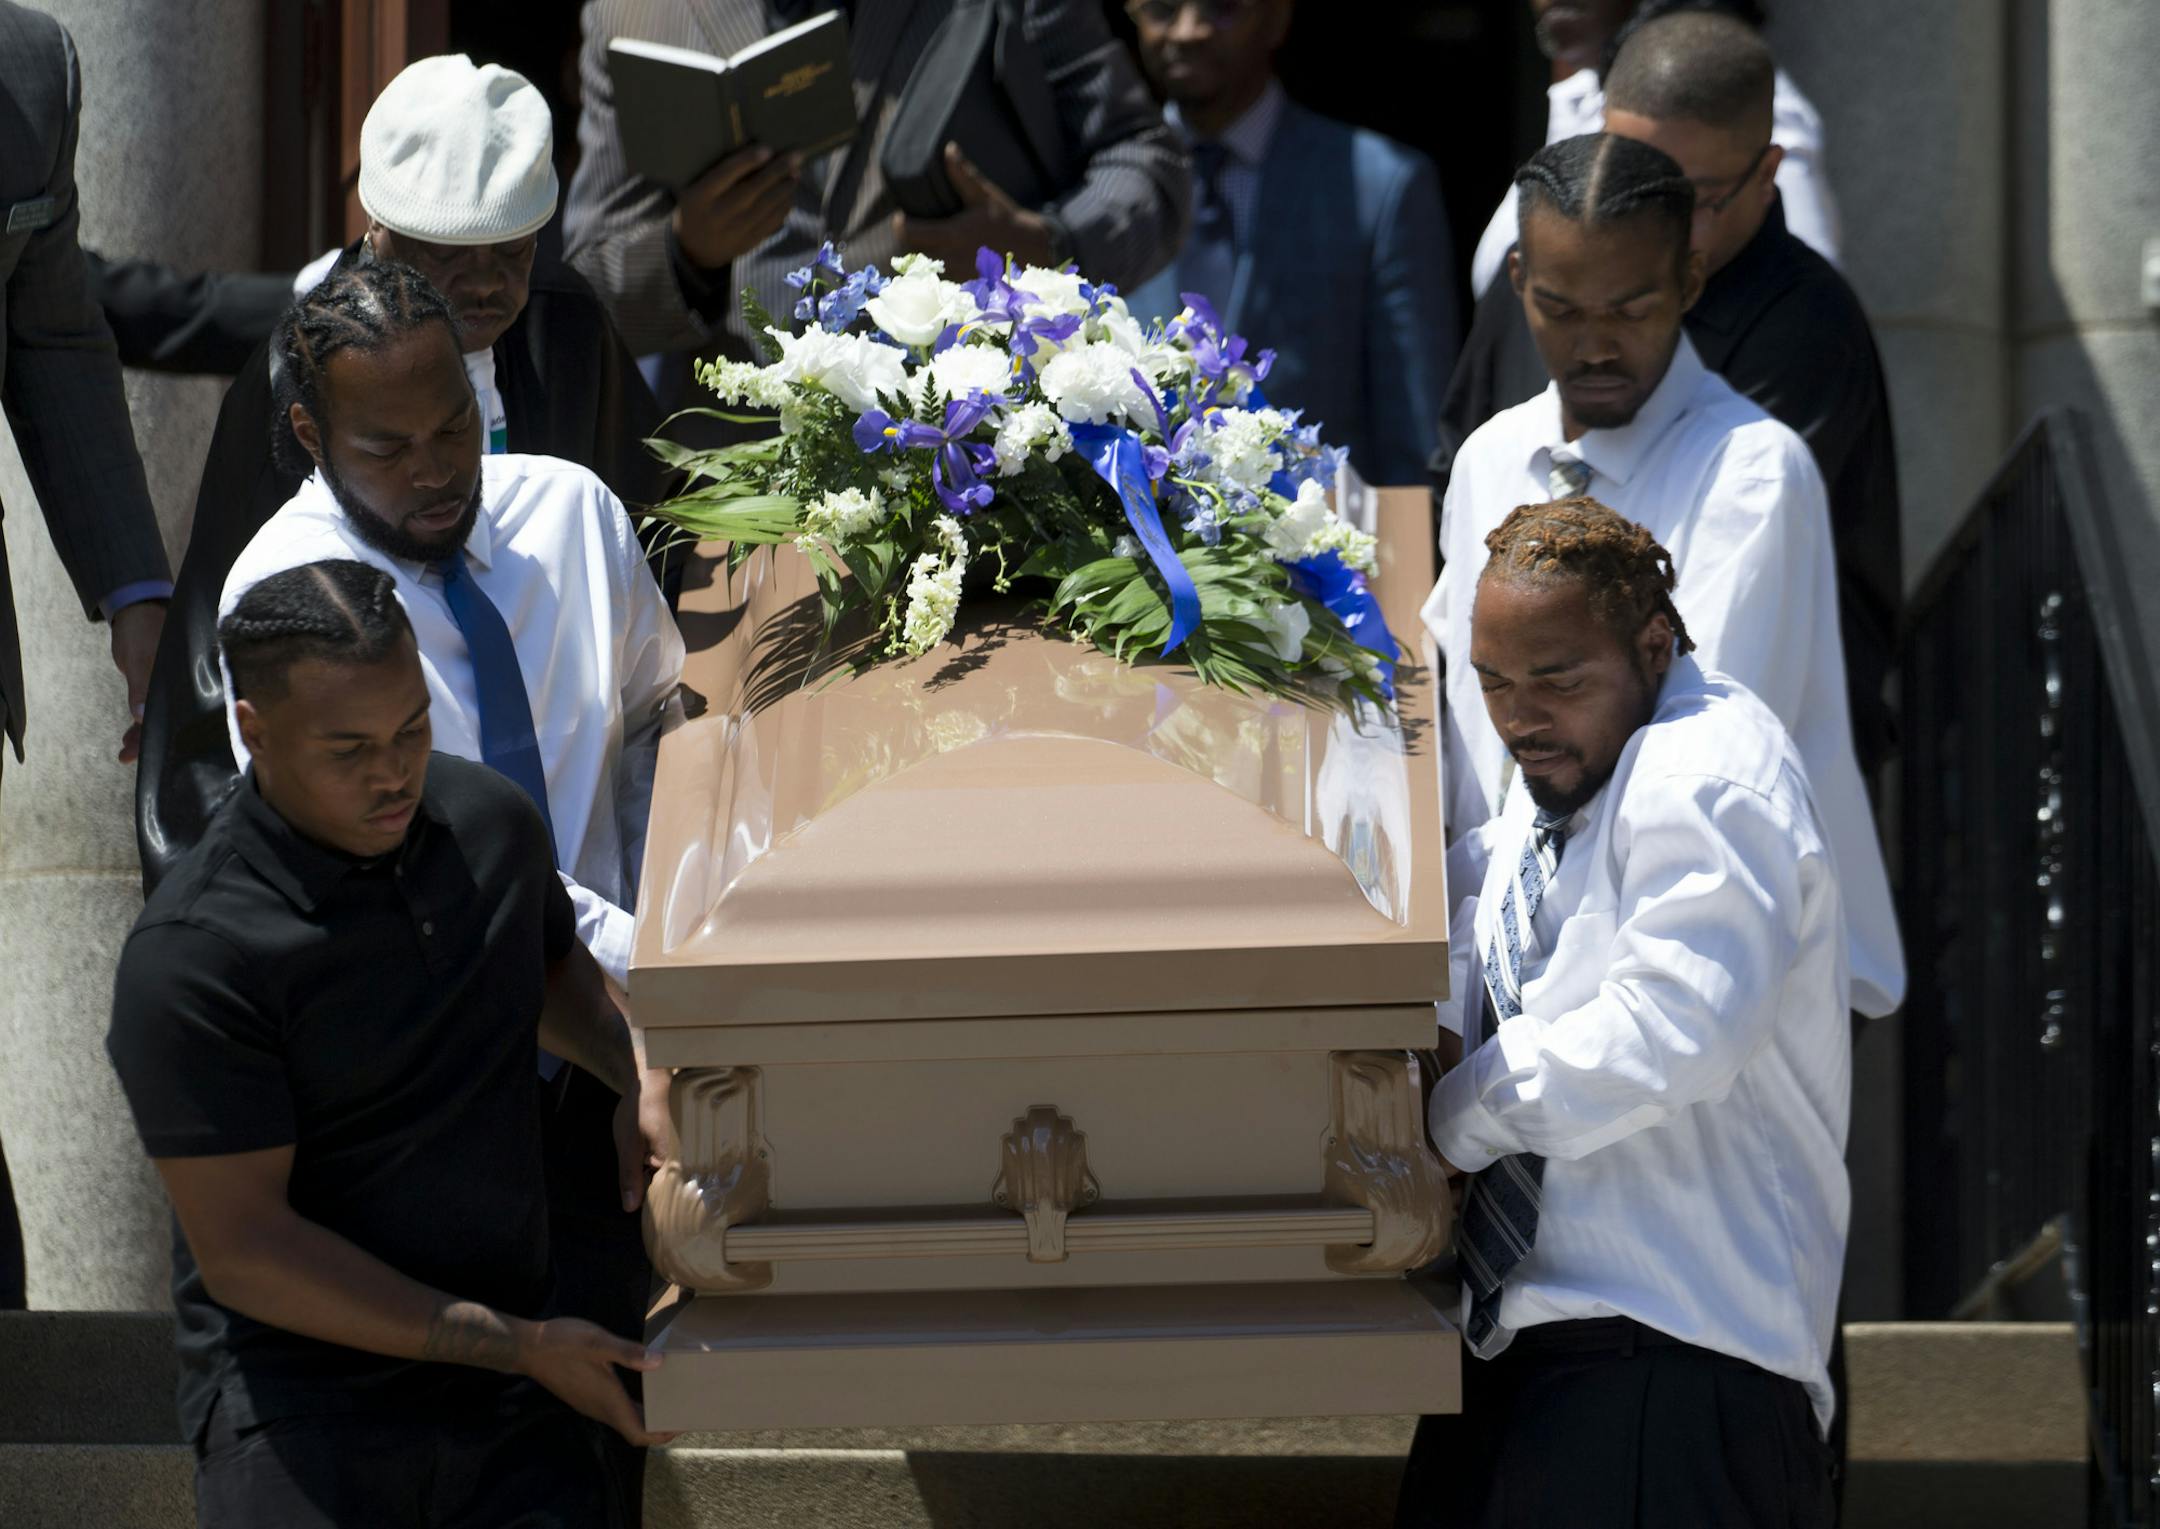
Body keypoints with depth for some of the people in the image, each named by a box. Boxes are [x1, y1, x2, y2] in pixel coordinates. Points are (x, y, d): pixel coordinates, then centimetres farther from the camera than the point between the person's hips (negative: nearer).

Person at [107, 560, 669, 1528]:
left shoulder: (491, 823, 5)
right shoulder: (190, 960, -16)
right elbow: (242, 1250, -16)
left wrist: (640, 1075, 7)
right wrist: (520, 1345, -15)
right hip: (299, 1405, -5)